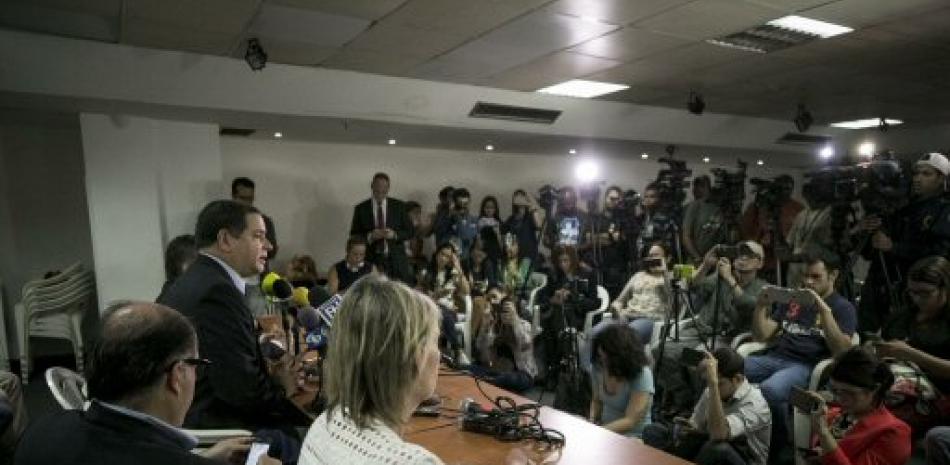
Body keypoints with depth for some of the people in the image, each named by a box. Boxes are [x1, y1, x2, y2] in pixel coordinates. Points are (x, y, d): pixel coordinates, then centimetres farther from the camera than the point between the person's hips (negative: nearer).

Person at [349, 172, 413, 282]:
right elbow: (354, 236, 5)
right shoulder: (361, 209, 5)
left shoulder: (399, 206, 6)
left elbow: (410, 232, 7)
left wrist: (394, 234, -12)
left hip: (396, 261, 0)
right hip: (371, 261, 0)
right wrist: (370, 236, -13)